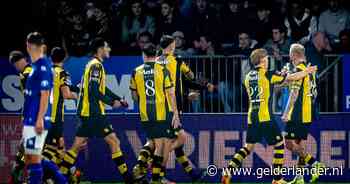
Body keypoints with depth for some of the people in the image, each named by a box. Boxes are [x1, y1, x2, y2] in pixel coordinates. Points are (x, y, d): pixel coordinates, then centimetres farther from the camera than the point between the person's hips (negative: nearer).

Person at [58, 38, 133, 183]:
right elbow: (94, 91, -21)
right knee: (114, 142, -6)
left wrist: (119, 99, 19)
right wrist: (112, 102, -13)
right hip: (94, 113, -10)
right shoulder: (96, 66, -12)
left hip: (87, 112, 10)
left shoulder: (93, 65, 18)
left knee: (78, 145, 11)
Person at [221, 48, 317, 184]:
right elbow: (292, 78, -3)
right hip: (265, 117, -6)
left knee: (249, 146, 12)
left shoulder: (248, 77, 12)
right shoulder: (267, 75, -7)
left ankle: (228, 172, -2)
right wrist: (307, 71, 12)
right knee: (279, 144, 5)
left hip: (252, 117, 6)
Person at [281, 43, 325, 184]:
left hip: (298, 114, -9)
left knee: (289, 143, -8)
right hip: (308, 114, 9)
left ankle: (314, 164, -16)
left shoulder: (299, 69, -11)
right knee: (299, 145, 11)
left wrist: (286, 113, -16)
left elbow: (294, 93, -17)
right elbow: (314, 93, 20)